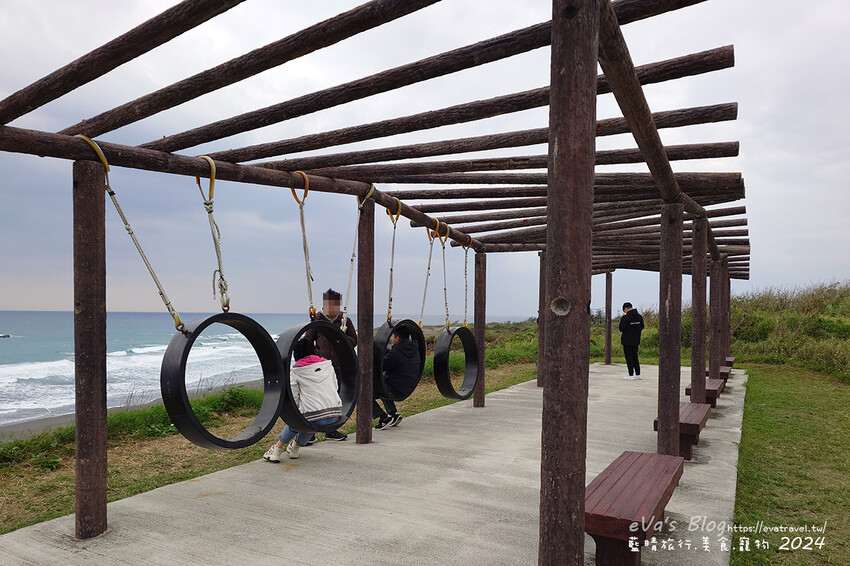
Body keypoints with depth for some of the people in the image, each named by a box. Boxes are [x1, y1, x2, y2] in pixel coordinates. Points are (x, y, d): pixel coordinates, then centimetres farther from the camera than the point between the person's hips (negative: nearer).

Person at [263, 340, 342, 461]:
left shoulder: (295, 372, 4)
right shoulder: (328, 364, 13)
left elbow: (294, 398, 4)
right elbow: (335, 387, 15)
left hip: (316, 418, -3)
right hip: (336, 414, 4)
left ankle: (277, 449, 32)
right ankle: (295, 447, 42)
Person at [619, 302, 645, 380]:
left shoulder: (626, 317, -18)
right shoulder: (639, 316, 3)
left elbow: (622, 329, -17)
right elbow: (642, 327, 13)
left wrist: (620, 323, 0)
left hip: (627, 340, -7)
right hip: (636, 340, 7)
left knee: (629, 357, 0)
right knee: (635, 357, 15)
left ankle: (631, 375, 0)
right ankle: (638, 374, 16)